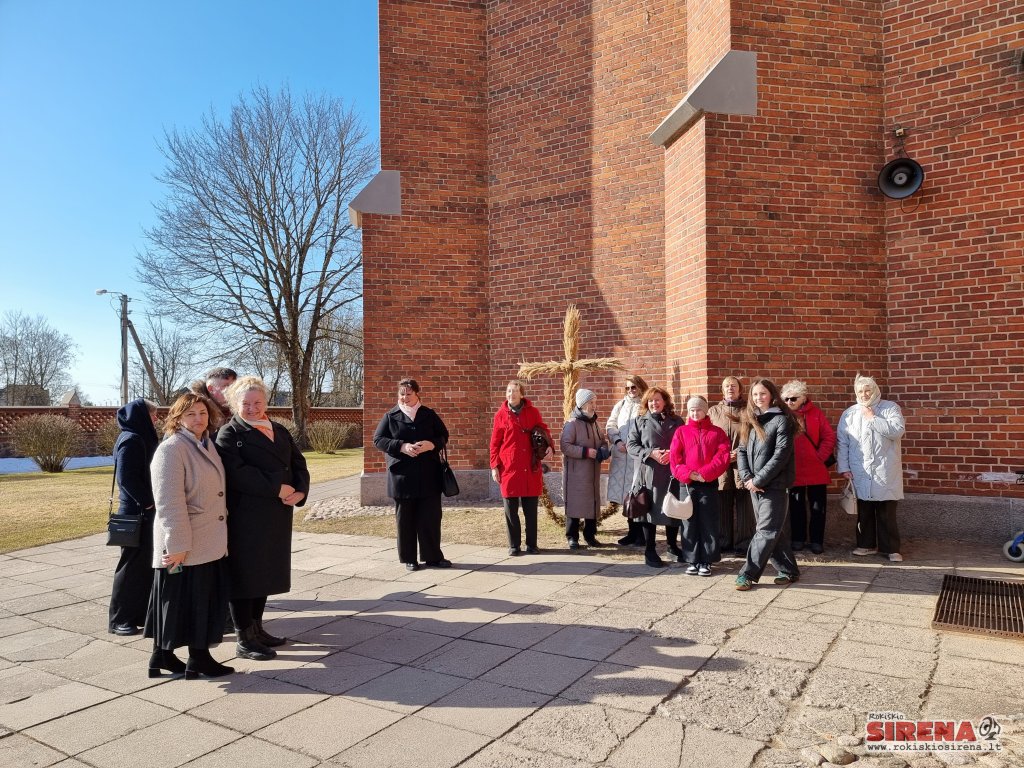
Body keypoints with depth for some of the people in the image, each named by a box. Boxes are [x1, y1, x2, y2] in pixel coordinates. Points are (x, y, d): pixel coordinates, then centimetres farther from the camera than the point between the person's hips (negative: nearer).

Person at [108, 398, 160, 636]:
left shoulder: (141, 438, 14)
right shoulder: (130, 440, -15)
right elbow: (126, 477, -22)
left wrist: (150, 502, 10)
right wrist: (147, 502, -18)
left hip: (145, 511, 9)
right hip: (136, 512, -9)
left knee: (146, 563, 14)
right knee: (132, 565, 0)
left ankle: (141, 612, 23)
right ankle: (119, 619, 10)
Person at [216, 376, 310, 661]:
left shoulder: (279, 431, 13)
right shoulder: (229, 434, -7)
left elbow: (298, 463, 9)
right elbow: (238, 473, -21)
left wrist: (299, 491, -9)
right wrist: (277, 488, -21)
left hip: (277, 517, 7)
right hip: (245, 518, -7)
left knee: (266, 573, 15)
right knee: (245, 574, 2)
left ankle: (256, 629, 30)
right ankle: (244, 640, 13)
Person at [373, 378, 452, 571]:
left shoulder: (429, 415, 7)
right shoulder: (391, 416, 3)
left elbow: (444, 436, 10)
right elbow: (378, 440, -1)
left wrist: (430, 445, -12)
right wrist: (402, 447, -16)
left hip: (428, 477, 1)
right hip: (402, 476, -1)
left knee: (431, 517, 3)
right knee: (405, 519, 6)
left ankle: (433, 556, 15)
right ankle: (408, 558, 17)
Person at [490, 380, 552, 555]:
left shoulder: (533, 412, 3)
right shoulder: (501, 414, 2)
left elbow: (543, 430, 11)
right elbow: (495, 443, 4)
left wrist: (548, 445, -10)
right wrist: (494, 466, -1)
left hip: (531, 468, 1)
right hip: (509, 468, 0)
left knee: (531, 509, 7)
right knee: (510, 509, 4)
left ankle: (532, 544, 18)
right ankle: (514, 545, 16)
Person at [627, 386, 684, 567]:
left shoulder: (676, 421, 10)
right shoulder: (640, 421, 6)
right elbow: (632, 445, 0)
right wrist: (651, 453, -13)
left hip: (671, 472, 2)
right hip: (649, 472, -1)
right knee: (650, 510, 1)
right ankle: (650, 552, 11)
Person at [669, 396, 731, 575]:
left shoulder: (717, 432, 6)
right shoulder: (681, 432, 7)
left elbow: (723, 457, -5)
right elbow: (674, 458, 0)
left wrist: (704, 474, -15)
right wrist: (689, 474, -13)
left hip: (709, 484, -1)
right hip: (687, 483, 1)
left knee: (709, 524, 2)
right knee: (689, 523, 4)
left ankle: (706, 561, 12)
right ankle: (692, 561, 13)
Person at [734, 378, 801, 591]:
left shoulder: (782, 419, -8)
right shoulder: (750, 419, 13)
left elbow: (781, 455, -15)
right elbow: (742, 451, 10)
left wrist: (759, 480, -15)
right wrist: (747, 478, -5)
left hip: (774, 485, -7)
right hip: (754, 485, 7)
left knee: (766, 531, -4)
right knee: (773, 530, 12)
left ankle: (748, 574, -2)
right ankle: (788, 570, 22)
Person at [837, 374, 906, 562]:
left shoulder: (890, 408, 2)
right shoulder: (849, 413, 8)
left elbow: (898, 431, -14)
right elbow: (842, 443, 5)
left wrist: (873, 418, -10)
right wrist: (843, 467, -2)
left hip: (885, 471, -2)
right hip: (860, 472, 2)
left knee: (887, 512, 2)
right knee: (864, 511, 9)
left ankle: (891, 548, 11)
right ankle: (867, 544, 21)